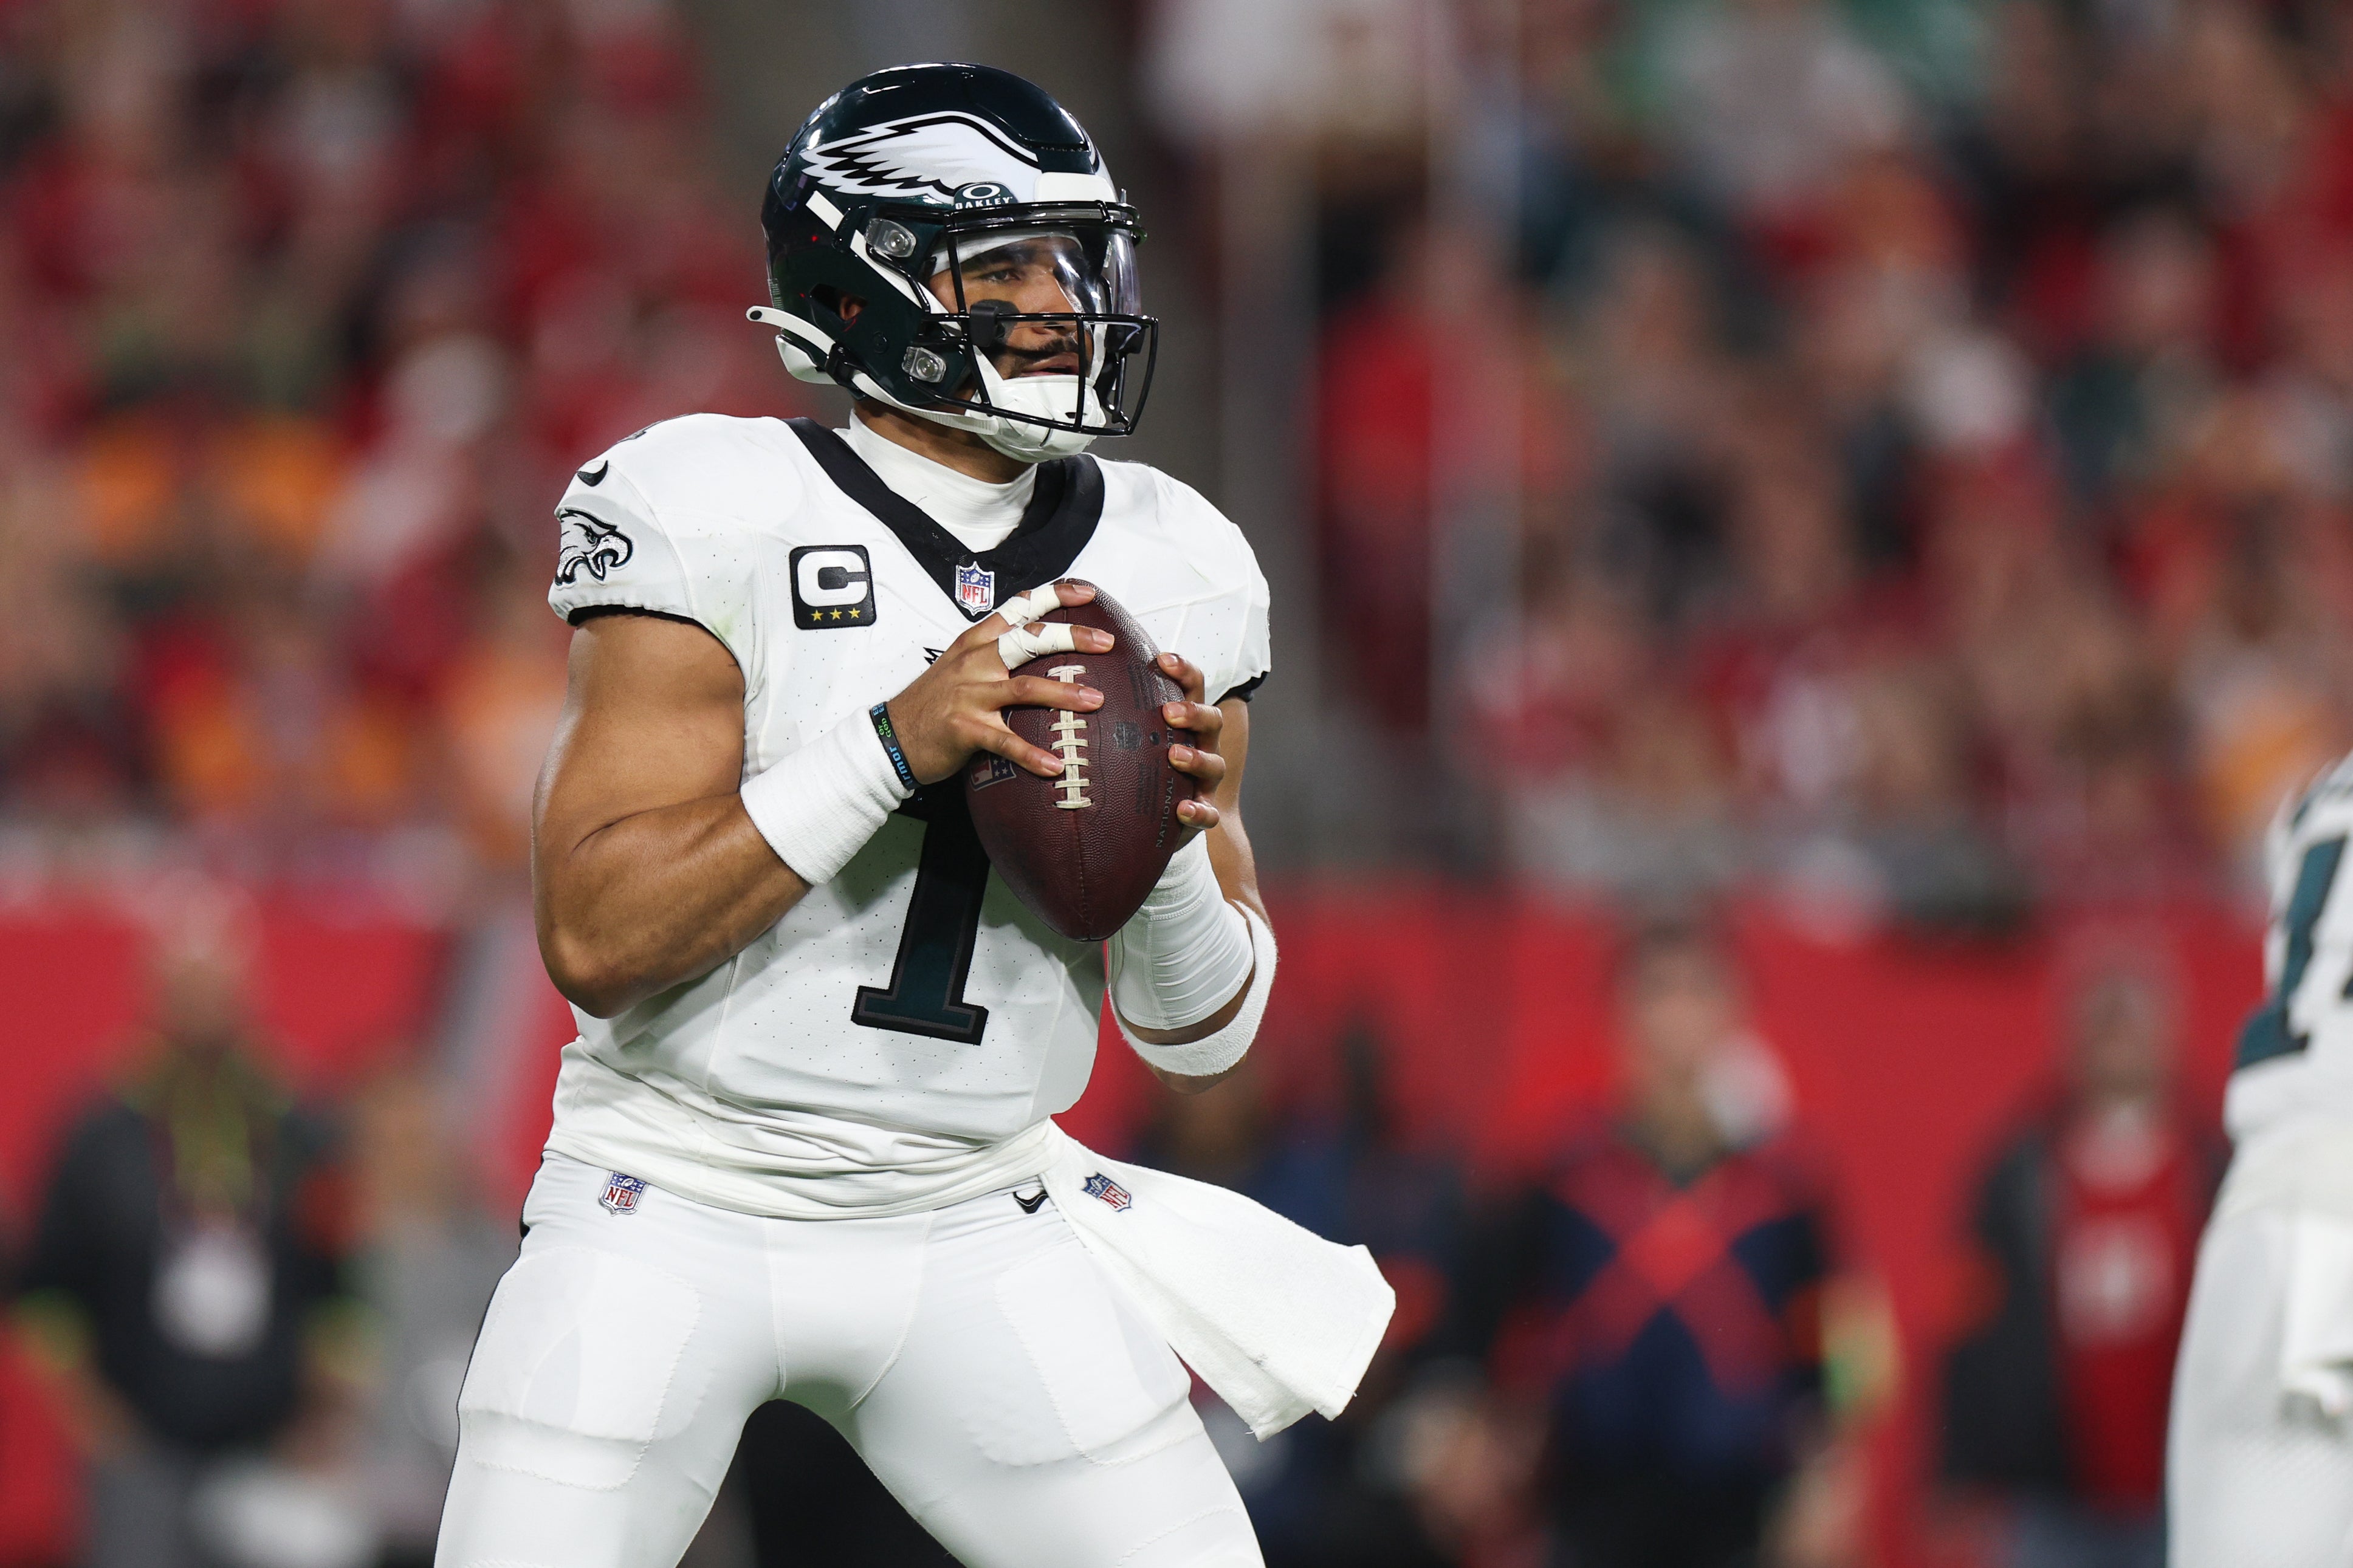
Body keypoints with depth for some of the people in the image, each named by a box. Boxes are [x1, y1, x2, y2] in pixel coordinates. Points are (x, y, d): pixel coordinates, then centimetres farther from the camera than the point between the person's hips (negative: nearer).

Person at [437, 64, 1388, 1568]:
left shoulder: (1169, 571, 2)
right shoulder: (717, 522, -12)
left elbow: (1204, 1035, 6)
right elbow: (596, 937, -20)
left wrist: (1175, 846, -16)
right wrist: (894, 748, -26)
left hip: (977, 1240, 4)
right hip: (679, 1210, -4)